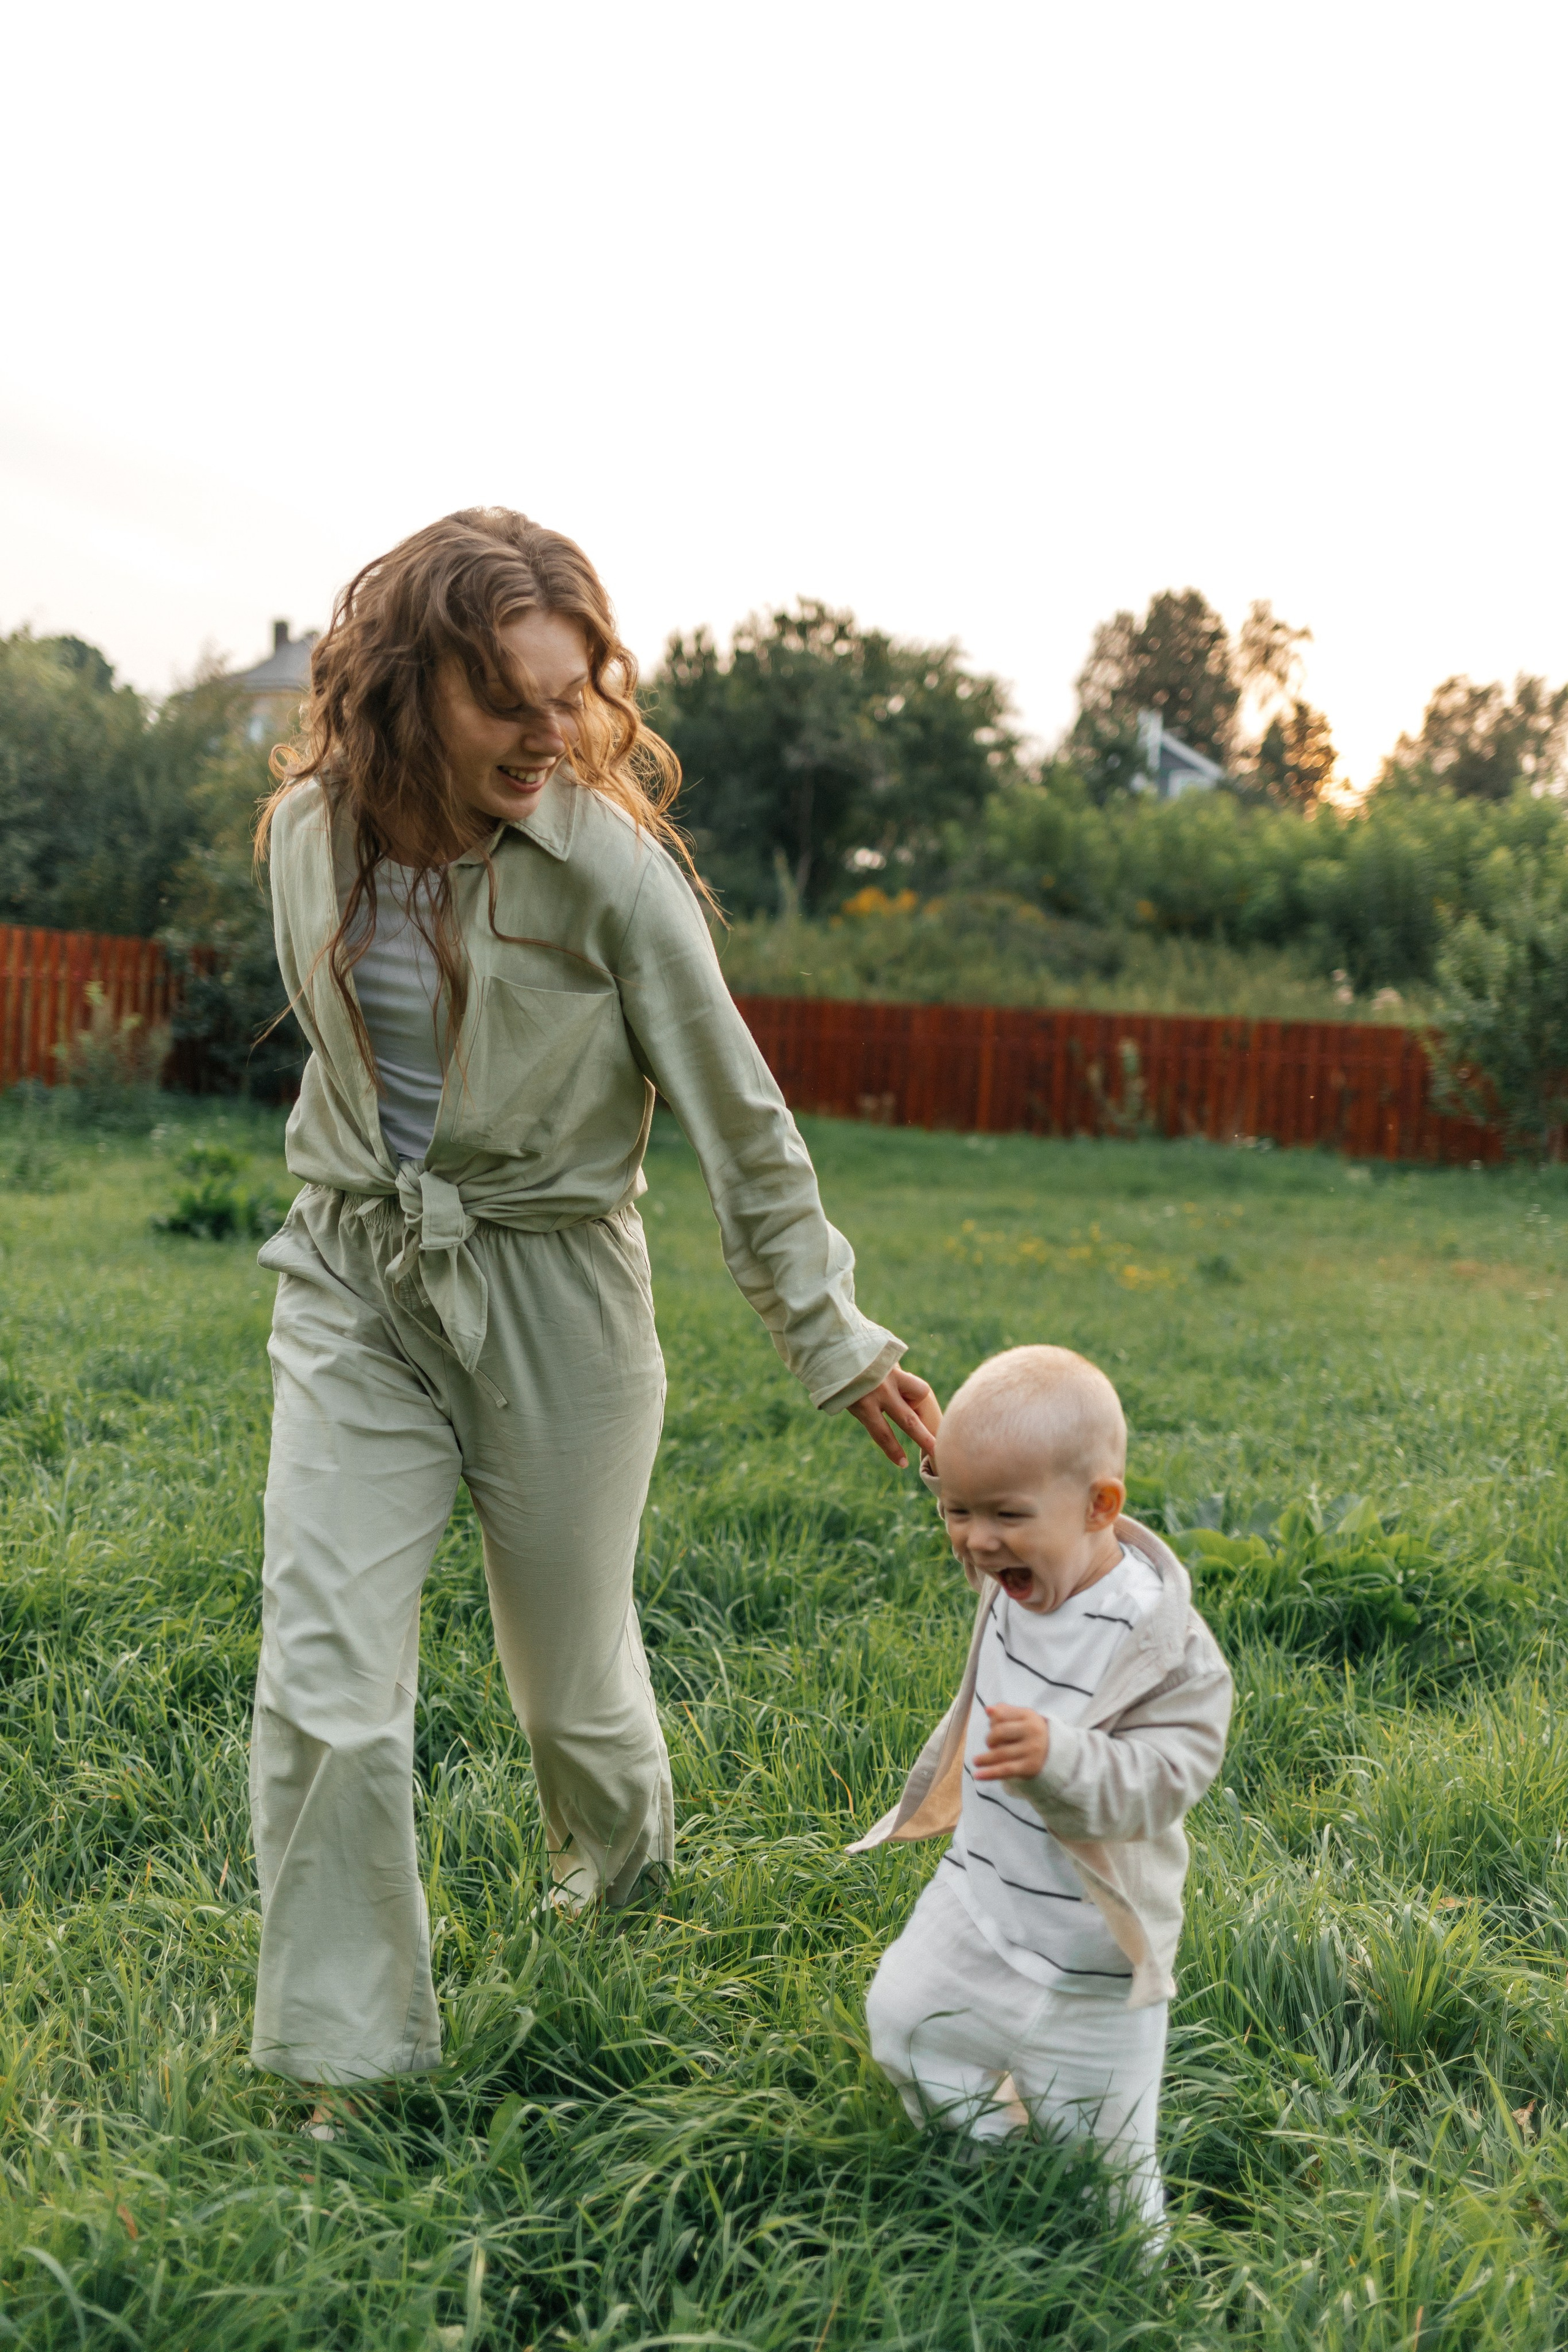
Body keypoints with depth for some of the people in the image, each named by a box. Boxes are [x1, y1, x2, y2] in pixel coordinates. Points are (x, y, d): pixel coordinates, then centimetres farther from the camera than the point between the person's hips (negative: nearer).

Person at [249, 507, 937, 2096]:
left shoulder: (607, 860, -16)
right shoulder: (309, 833, -5)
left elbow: (738, 1120, -9)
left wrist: (835, 1342, -4)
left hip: (553, 1295, -2)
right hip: (352, 1286, 3)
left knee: (570, 1678, 13)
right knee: (322, 1693, -4)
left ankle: (621, 1851, 49)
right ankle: (337, 2063, 13)